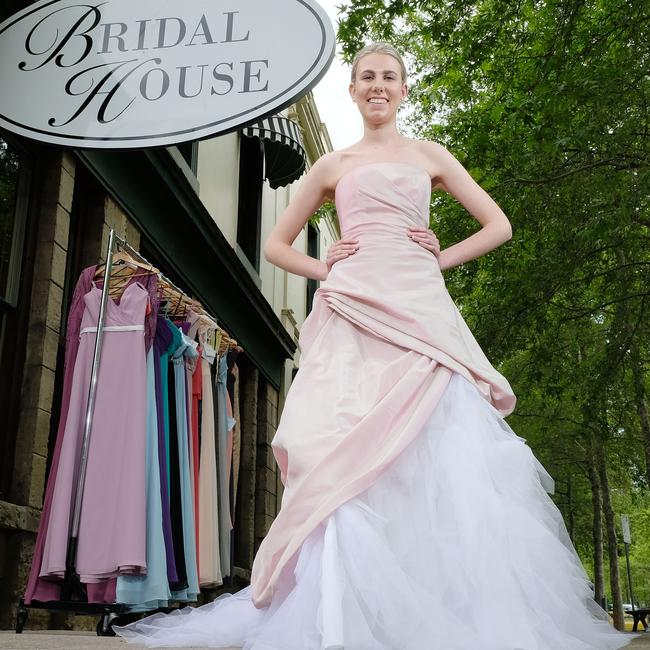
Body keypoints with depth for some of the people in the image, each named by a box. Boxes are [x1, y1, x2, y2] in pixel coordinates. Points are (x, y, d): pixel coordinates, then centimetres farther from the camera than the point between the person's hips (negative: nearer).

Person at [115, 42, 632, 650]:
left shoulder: (427, 155, 19)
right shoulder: (333, 165, 20)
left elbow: (498, 225, 17)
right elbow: (276, 244, 22)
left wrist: (440, 257, 3)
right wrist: (324, 267, 5)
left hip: (419, 308, 0)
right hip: (352, 313, 0)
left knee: (436, 447, -13)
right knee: (347, 450, -12)